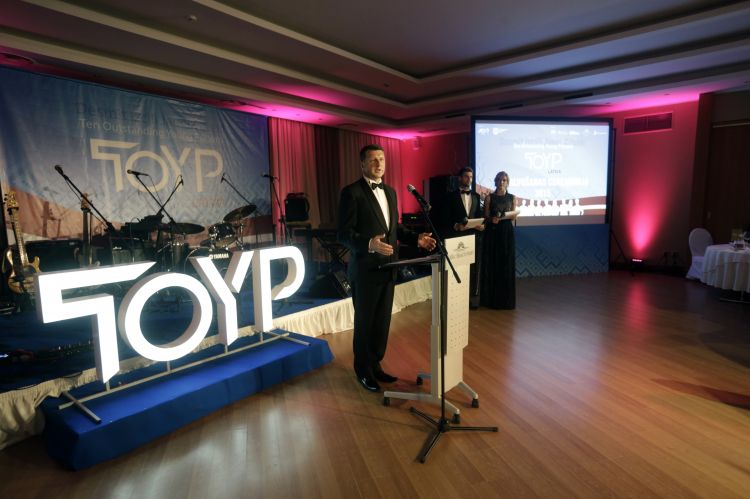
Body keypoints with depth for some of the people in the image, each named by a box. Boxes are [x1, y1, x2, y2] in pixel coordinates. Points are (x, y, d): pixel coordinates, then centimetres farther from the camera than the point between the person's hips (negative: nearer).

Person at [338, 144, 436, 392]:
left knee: (382, 321, 16)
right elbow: (344, 233, -16)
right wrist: (369, 244, -32)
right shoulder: (351, 192, -11)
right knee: (364, 322, 8)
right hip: (365, 270, -7)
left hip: (388, 268, 7)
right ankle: (363, 370, 27)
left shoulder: (390, 191, 12)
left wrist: (416, 237, 1)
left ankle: (375, 365, 34)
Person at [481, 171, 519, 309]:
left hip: (507, 233, 1)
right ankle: (491, 299, 5)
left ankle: (506, 299, 9)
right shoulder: (489, 197, 7)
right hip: (492, 233, -1)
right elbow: (486, 217, 0)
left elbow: (513, 215, -1)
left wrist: (500, 216, -19)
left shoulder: (512, 198, 10)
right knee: (491, 265, -2)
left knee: (507, 265, 1)